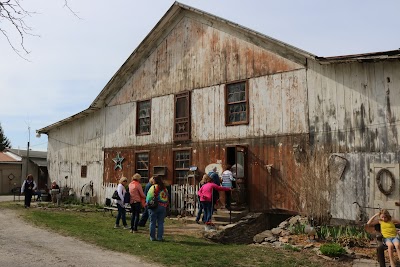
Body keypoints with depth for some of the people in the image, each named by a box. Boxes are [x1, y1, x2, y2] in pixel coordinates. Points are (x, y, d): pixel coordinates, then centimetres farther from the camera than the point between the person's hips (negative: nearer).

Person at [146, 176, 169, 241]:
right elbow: (167, 199, 7)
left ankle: (152, 237, 11)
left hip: (154, 207, -3)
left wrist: (148, 204, 7)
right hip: (163, 207, 3)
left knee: (152, 222, 7)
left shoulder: (153, 187, -7)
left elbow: (148, 198, -7)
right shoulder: (165, 188, 5)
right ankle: (160, 237, 8)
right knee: (160, 223, 8)